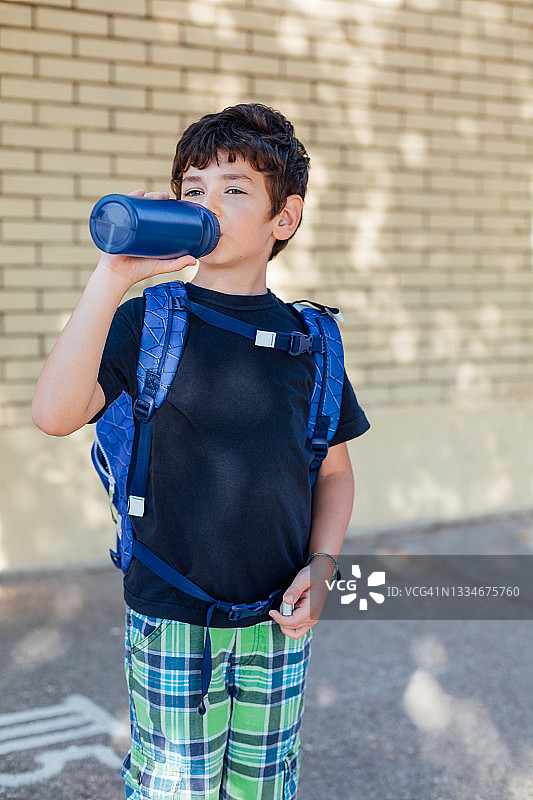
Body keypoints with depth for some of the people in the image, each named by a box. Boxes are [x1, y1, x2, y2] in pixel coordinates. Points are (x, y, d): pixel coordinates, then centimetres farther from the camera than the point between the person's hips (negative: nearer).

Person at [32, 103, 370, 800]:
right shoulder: (145, 322, -6)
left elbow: (334, 470, 11)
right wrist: (112, 279, -29)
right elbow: (55, 415, -23)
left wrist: (322, 565, -4)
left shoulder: (307, 339, 2)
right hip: (171, 617, -2)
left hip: (279, 622, 3)